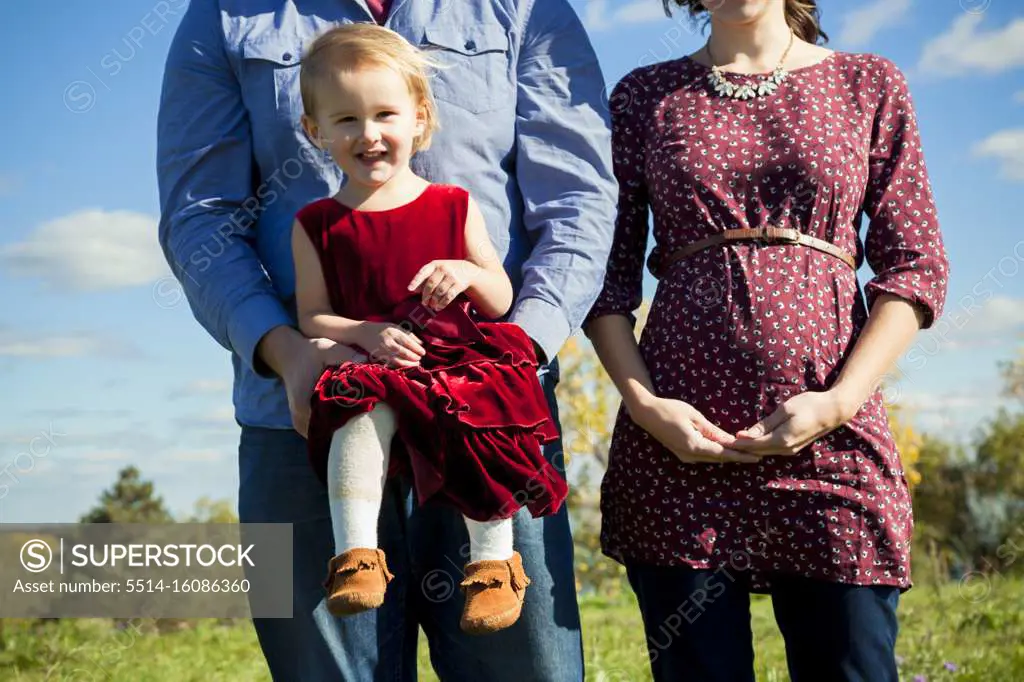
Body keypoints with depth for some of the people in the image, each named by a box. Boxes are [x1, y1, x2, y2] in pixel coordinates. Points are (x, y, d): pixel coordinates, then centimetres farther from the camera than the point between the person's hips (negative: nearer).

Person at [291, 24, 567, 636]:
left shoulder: (454, 206, 10)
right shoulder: (318, 224, 9)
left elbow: (501, 299, 10)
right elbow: (312, 316, 6)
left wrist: (467, 274, -12)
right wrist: (367, 334, -13)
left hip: (460, 361, 1)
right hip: (369, 368, 0)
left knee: (482, 419, -28)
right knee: (363, 409, -33)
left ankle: (493, 559, -15)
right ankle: (357, 551, -28)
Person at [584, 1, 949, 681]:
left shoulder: (869, 84, 11)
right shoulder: (644, 96, 12)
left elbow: (917, 264, 5)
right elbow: (610, 272, 8)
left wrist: (840, 401, -8)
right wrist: (642, 403, -7)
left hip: (831, 430, 0)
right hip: (680, 439, 1)